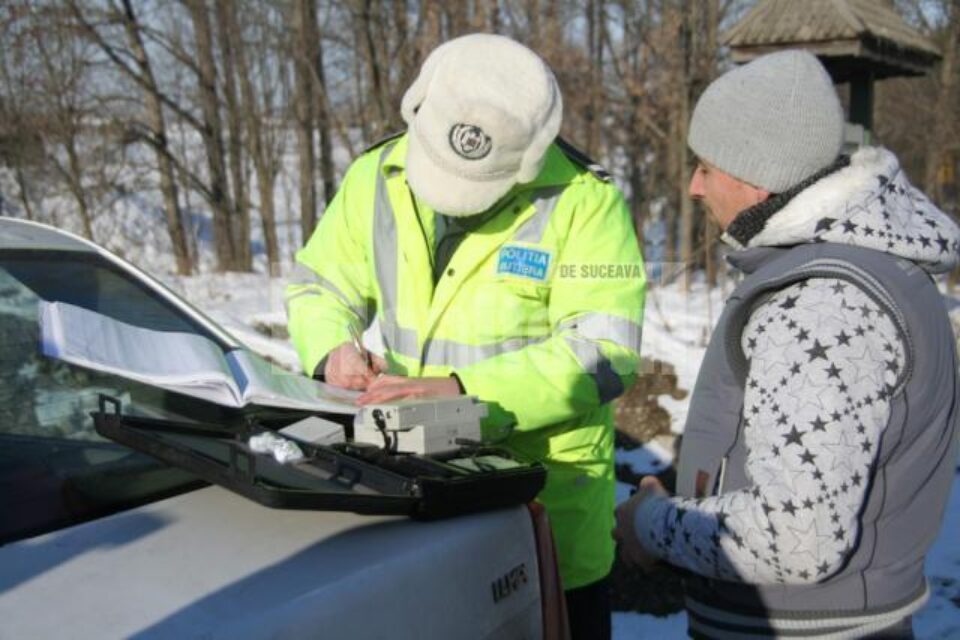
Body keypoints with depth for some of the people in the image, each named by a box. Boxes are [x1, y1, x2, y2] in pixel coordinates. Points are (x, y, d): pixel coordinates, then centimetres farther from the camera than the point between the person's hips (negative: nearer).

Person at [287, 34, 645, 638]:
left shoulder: (583, 199, -16)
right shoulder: (376, 177, -2)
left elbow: (603, 352, -21)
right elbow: (319, 286, 10)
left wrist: (464, 389, -29)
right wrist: (332, 346, -12)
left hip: (547, 476, -3)